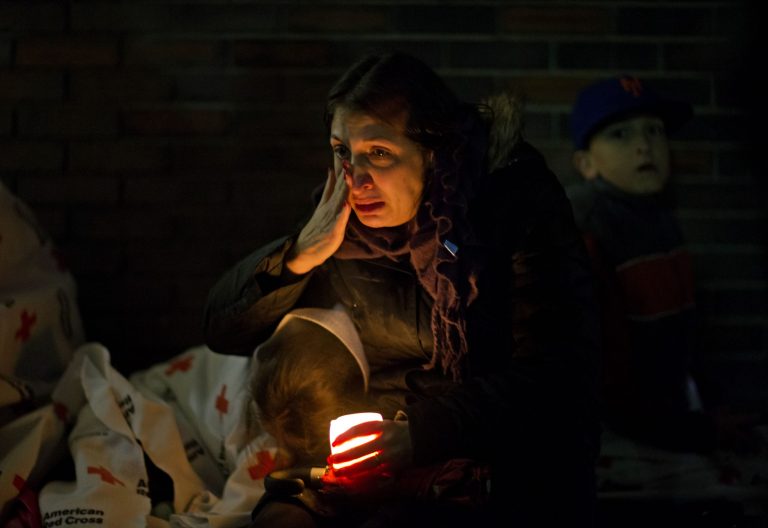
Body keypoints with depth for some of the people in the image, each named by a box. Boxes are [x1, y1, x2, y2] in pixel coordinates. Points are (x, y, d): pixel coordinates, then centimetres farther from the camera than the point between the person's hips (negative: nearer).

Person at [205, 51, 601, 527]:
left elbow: (556, 370, -18)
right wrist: (302, 254, -14)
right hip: (386, 460, 4)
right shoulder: (343, 217, 0)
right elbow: (222, 330, 4)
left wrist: (422, 435, -29)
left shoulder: (519, 197, -13)